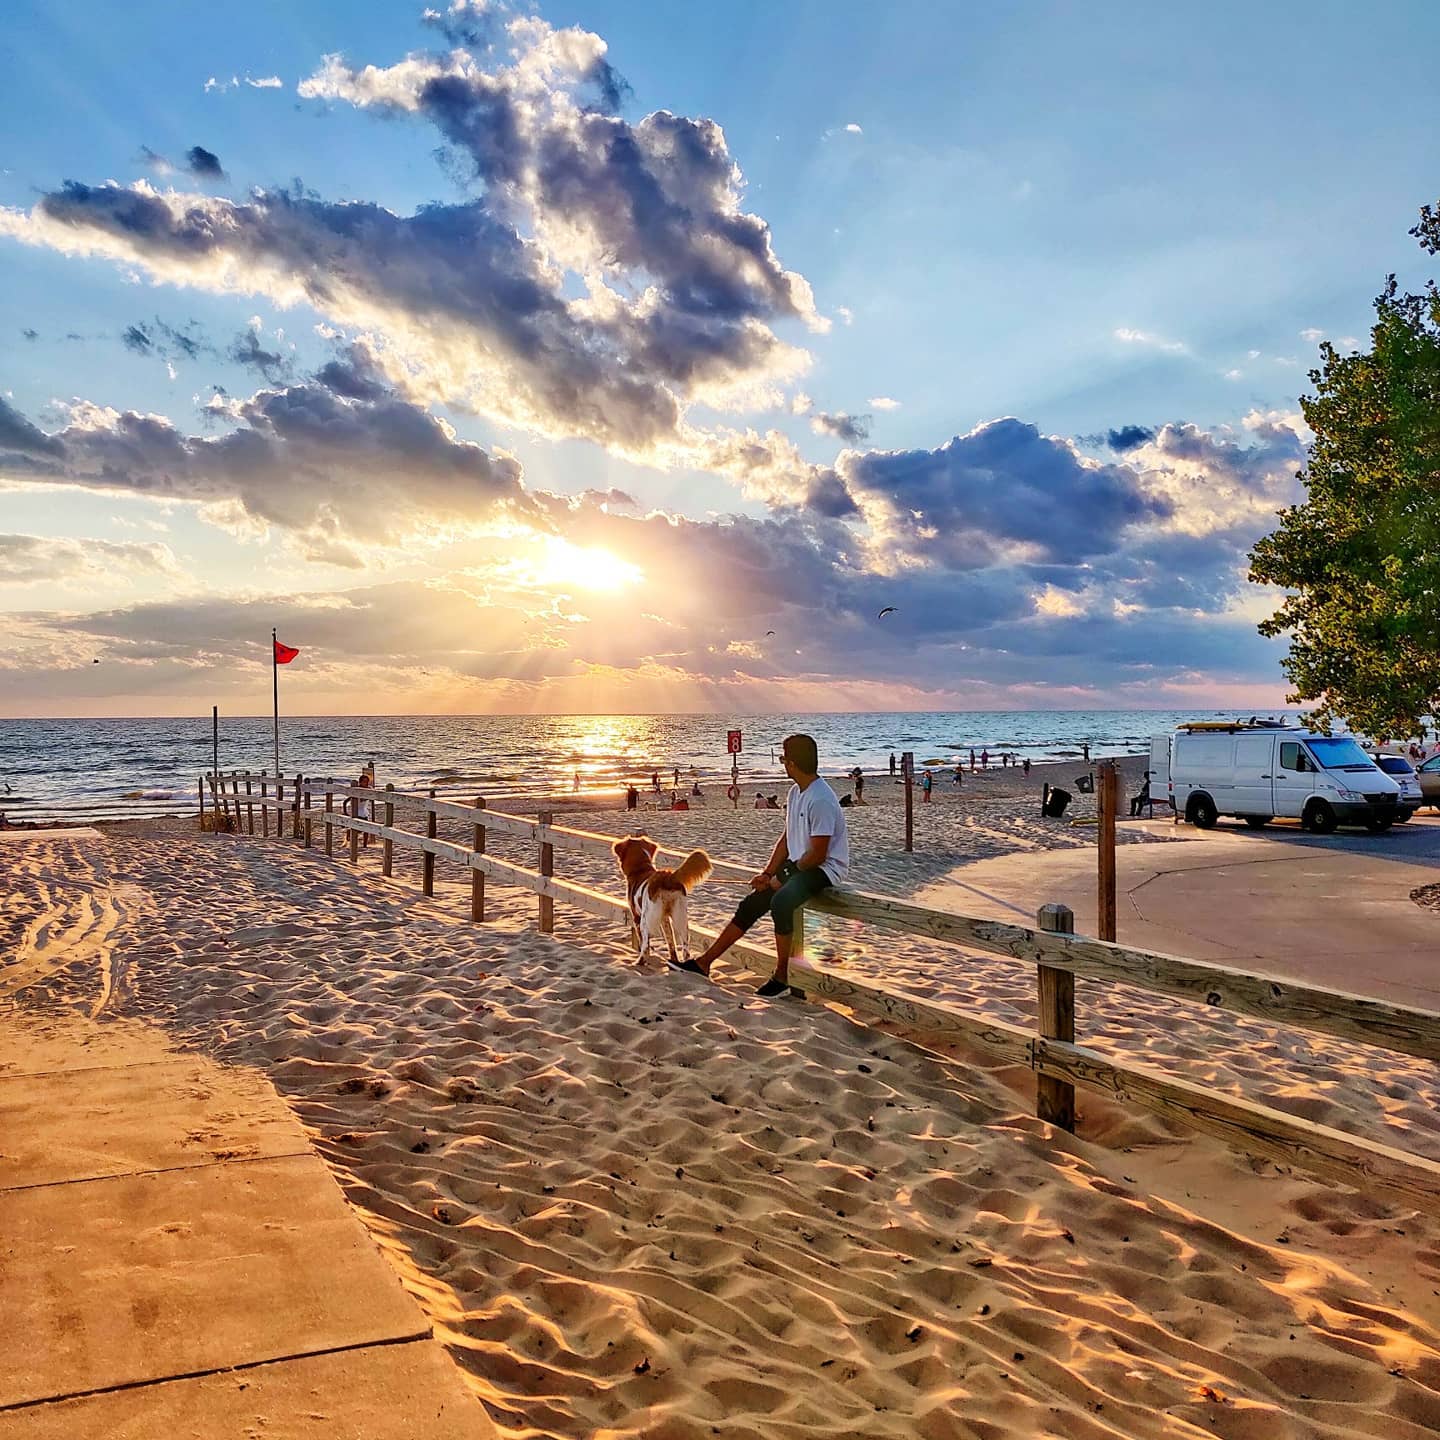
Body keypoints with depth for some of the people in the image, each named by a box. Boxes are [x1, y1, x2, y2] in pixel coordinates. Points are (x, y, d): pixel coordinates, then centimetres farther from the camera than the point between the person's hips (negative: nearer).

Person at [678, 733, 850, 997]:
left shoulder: (821, 801, -22)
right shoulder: (795, 792, 9)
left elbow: (817, 855, -21)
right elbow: (787, 839, 15)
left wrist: (782, 877, -12)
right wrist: (767, 873, 3)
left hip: (825, 869, -9)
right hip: (798, 865, 9)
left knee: (781, 900, -34)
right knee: (751, 904, 2)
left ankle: (781, 976, -20)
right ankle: (704, 963, 9)